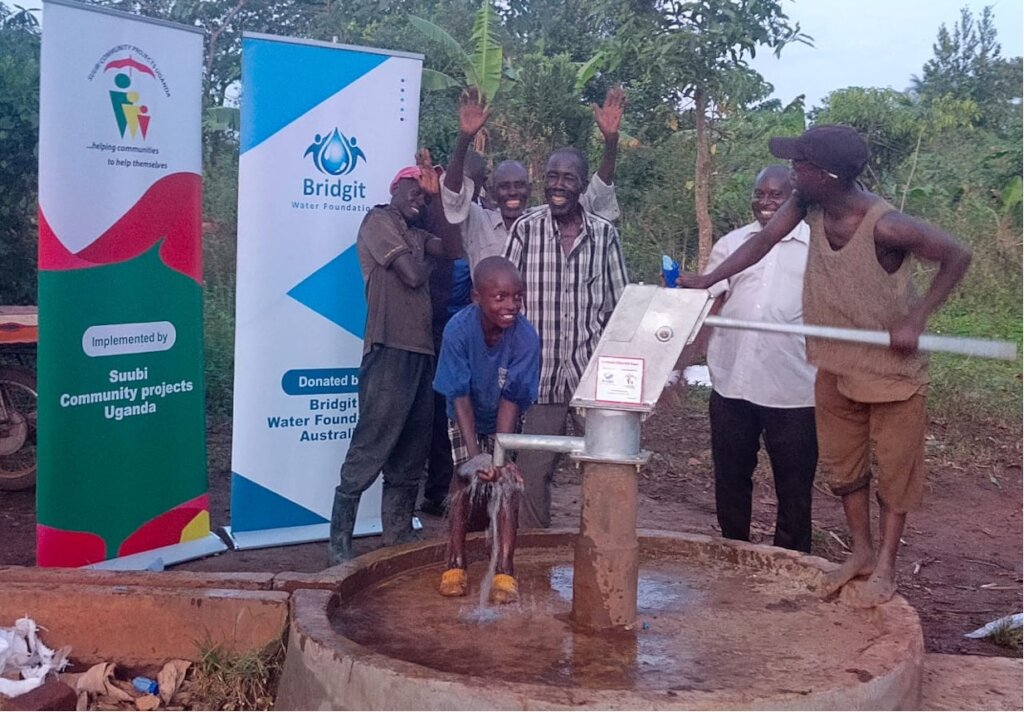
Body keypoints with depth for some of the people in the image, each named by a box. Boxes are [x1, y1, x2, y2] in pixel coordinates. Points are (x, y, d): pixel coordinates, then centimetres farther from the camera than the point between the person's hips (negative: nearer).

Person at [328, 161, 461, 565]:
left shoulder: (413, 234, 23)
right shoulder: (379, 221, -2)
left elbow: (451, 249, 9)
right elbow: (413, 275, -12)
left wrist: (439, 197, 7)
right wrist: (423, 256, 8)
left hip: (420, 353, 9)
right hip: (390, 352, -9)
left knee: (409, 460, 11)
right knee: (368, 455, -9)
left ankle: (398, 541, 19)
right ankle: (339, 547, -4)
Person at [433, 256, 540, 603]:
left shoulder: (525, 337, -29)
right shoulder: (458, 330, -30)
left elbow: (511, 400, -23)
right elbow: (460, 397, -27)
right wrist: (475, 455, -32)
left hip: (502, 422, 1)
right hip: (466, 420, 0)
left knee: (505, 483, -13)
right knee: (466, 479, -12)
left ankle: (504, 571, -8)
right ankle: (455, 564, 2)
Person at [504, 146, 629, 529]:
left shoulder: (605, 234, 5)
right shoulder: (525, 229, 0)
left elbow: (620, 305, 10)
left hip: (593, 372, 1)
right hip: (541, 371, -1)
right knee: (533, 471, 5)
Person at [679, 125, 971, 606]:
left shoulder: (886, 226, -30)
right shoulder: (808, 204, -13)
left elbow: (957, 257, -20)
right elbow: (763, 241, -9)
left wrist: (916, 320, -24)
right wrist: (706, 281, -20)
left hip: (891, 364, -6)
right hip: (835, 363, 6)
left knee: (894, 468, 8)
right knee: (842, 463, 16)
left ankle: (886, 567, 21)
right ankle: (861, 553, 33)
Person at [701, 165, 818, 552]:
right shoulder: (730, 244, 11)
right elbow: (706, 305, 8)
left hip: (793, 389, -3)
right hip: (731, 385, 3)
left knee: (794, 484, 7)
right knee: (730, 478, 14)